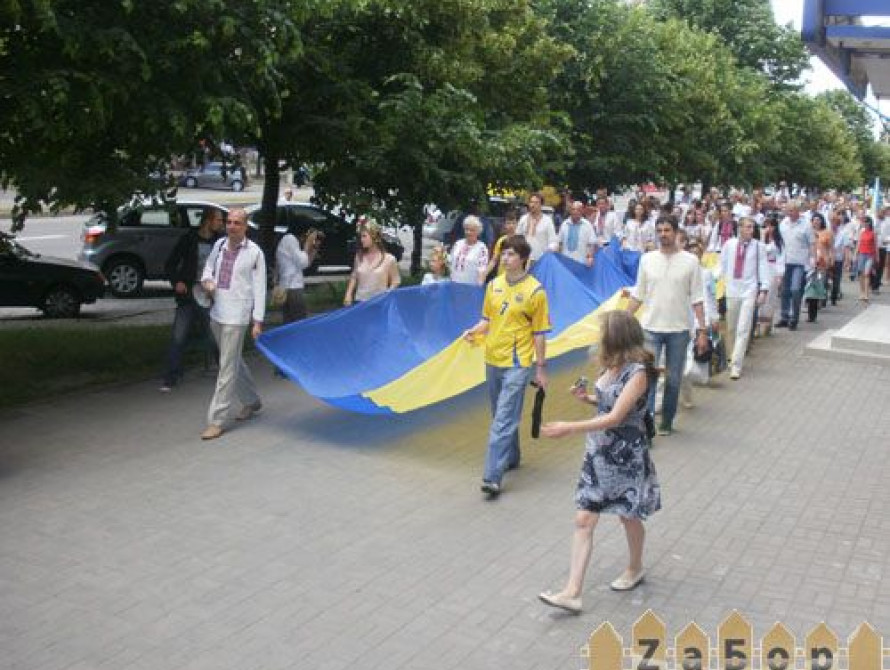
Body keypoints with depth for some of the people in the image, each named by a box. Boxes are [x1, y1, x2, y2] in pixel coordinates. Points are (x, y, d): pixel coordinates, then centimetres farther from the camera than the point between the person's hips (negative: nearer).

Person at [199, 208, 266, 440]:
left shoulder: (254, 252, -7)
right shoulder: (219, 244, 6)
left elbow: (259, 288, -6)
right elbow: (208, 266, 22)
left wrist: (258, 321, -9)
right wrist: (207, 280, -2)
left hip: (236, 316, -6)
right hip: (217, 313, 6)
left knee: (227, 368, -6)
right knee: (234, 361, 19)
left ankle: (217, 420, -3)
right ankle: (251, 401, 39)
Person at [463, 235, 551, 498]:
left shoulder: (535, 290, -9)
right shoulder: (494, 284, 7)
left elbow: (539, 332, -6)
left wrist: (541, 368, -5)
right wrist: (475, 330, -3)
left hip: (517, 364, -6)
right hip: (493, 360, 6)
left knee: (503, 420, -11)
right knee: (502, 415, 19)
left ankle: (493, 478, -13)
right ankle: (511, 458, 39)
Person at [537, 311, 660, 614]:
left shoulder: (637, 372, -21)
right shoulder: (610, 365, 3)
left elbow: (615, 417, -27)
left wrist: (569, 428, -32)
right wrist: (588, 397, -2)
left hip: (626, 457, -7)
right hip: (598, 454, 7)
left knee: (629, 517, 15)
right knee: (583, 520, 0)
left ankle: (635, 568, 42)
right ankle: (572, 592, 0)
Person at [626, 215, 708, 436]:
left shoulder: (690, 261, -3)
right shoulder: (647, 259, 1)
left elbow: (697, 299, -1)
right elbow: (637, 295, 7)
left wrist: (702, 330, -5)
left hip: (679, 330, 0)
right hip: (651, 328, 0)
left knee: (673, 379, 9)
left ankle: (666, 422, 23)